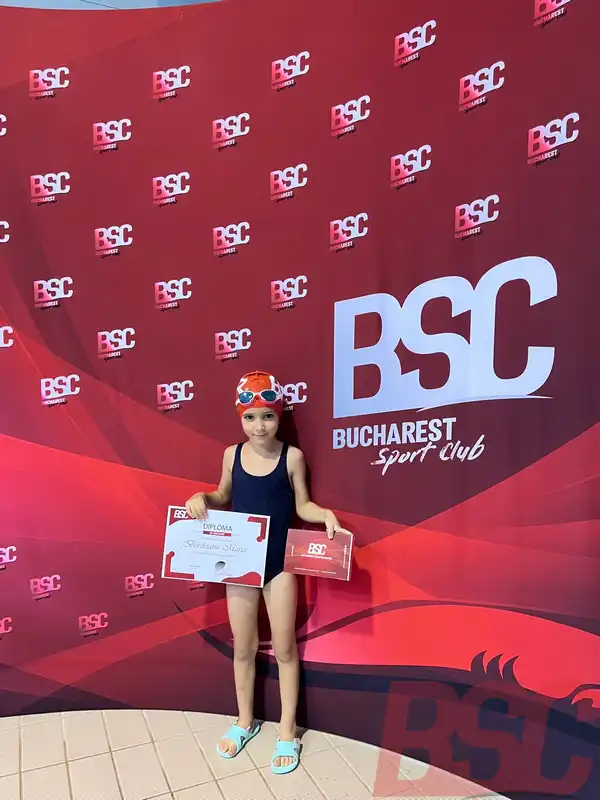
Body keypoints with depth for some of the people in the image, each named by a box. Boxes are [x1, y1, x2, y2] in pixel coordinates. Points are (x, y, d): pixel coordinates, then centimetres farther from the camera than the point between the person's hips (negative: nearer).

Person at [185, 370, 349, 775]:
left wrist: (326, 514, -21)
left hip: (280, 562, -2)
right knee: (243, 648, 18)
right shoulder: (233, 454, -3)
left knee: (284, 648, 11)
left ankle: (287, 732, 31)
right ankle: (245, 721, 40)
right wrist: (202, 498, -9)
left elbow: (302, 505, -3)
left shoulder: (292, 456, -10)